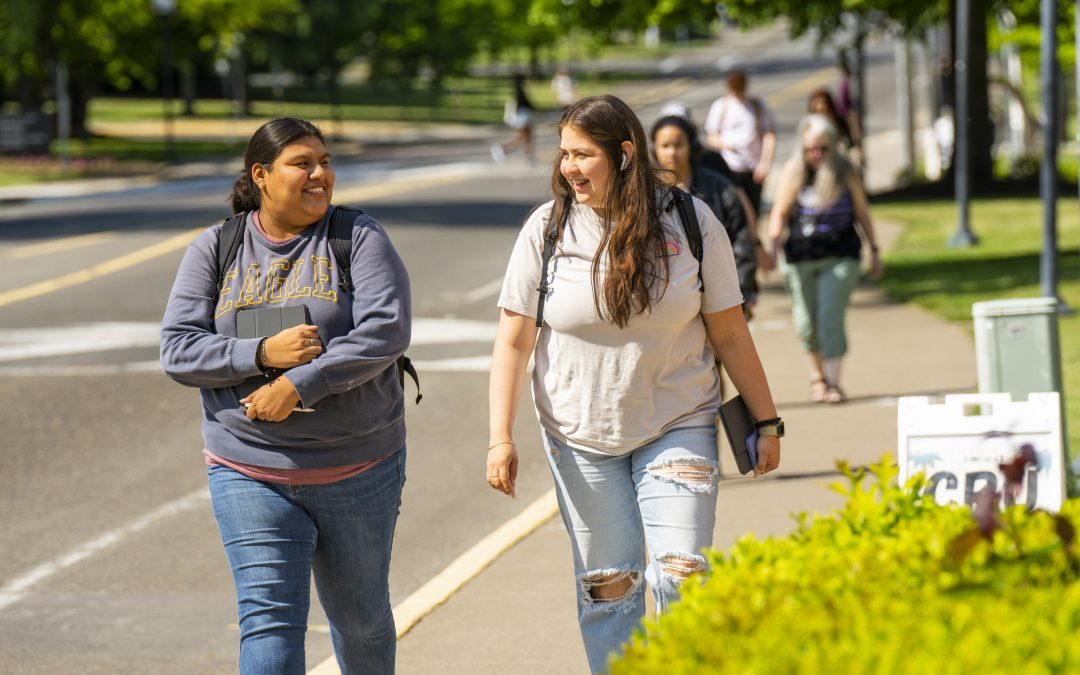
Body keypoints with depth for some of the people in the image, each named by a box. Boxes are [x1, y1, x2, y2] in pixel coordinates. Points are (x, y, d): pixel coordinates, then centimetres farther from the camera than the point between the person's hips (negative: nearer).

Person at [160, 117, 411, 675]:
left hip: (358, 469, 0)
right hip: (251, 474, 0)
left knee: (360, 617, 14)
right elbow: (178, 351, -3)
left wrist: (299, 384, -22)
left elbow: (387, 330, -16)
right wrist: (262, 354, -19)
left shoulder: (360, 239, -2)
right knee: (269, 622, -10)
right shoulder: (214, 250, 3)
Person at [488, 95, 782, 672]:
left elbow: (729, 333, 1)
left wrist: (767, 421, 4)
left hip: (677, 427, -1)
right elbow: (513, 341, -3)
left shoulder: (690, 223, -6)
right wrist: (500, 437, -10)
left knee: (681, 578, -10)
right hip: (580, 436, 1)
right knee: (606, 588, 5)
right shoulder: (547, 230, -6)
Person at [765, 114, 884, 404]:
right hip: (801, 257, 1)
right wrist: (773, 246, -19)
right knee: (807, 321, 8)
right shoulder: (792, 172, -3)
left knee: (831, 317, -13)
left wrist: (874, 251, 12)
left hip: (840, 256, -1)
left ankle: (833, 382, -13)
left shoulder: (846, 172, 0)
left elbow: (861, 212, 9)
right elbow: (780, 213, -3)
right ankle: (817, 374, 32)